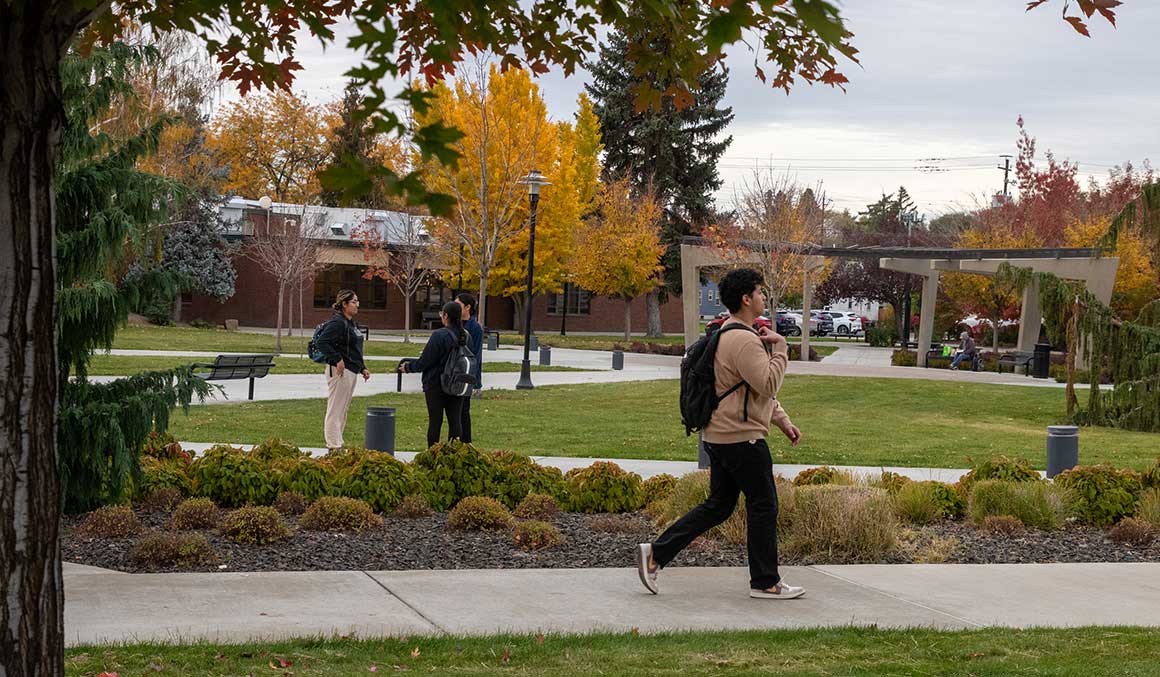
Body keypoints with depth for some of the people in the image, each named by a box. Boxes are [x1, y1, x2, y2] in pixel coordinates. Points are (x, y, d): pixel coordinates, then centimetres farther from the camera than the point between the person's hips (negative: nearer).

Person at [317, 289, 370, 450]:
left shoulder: (350, 323, 16)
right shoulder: (337, 323, -15)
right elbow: (321, 342, -23)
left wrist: (362, 368, 19)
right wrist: (337, 360, -24)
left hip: (351, 372, 10)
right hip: (340, 371, -10)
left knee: (343, 410, 15)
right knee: (335, 410, -5)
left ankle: (336, 444, 22)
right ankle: (334, 446, -2)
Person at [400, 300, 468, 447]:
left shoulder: (439, 335, -17)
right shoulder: (465, 336, 2)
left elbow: (424, 361, -14)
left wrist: (408, 367, 4)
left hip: (436, 385, -5)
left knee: (435, 421, 2)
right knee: (455, 421, 8)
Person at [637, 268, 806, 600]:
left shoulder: (728, 334, 18)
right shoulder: (745, 340, -18)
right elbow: (768, 386, -22)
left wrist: (783, 421, 22)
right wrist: (780, 347, -12)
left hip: (719, 436, 10)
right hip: (742, 438, -10)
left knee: (717, 506, 14)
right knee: (763, 507, 2)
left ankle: (656, 553, 9)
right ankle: (765, 582, 11)